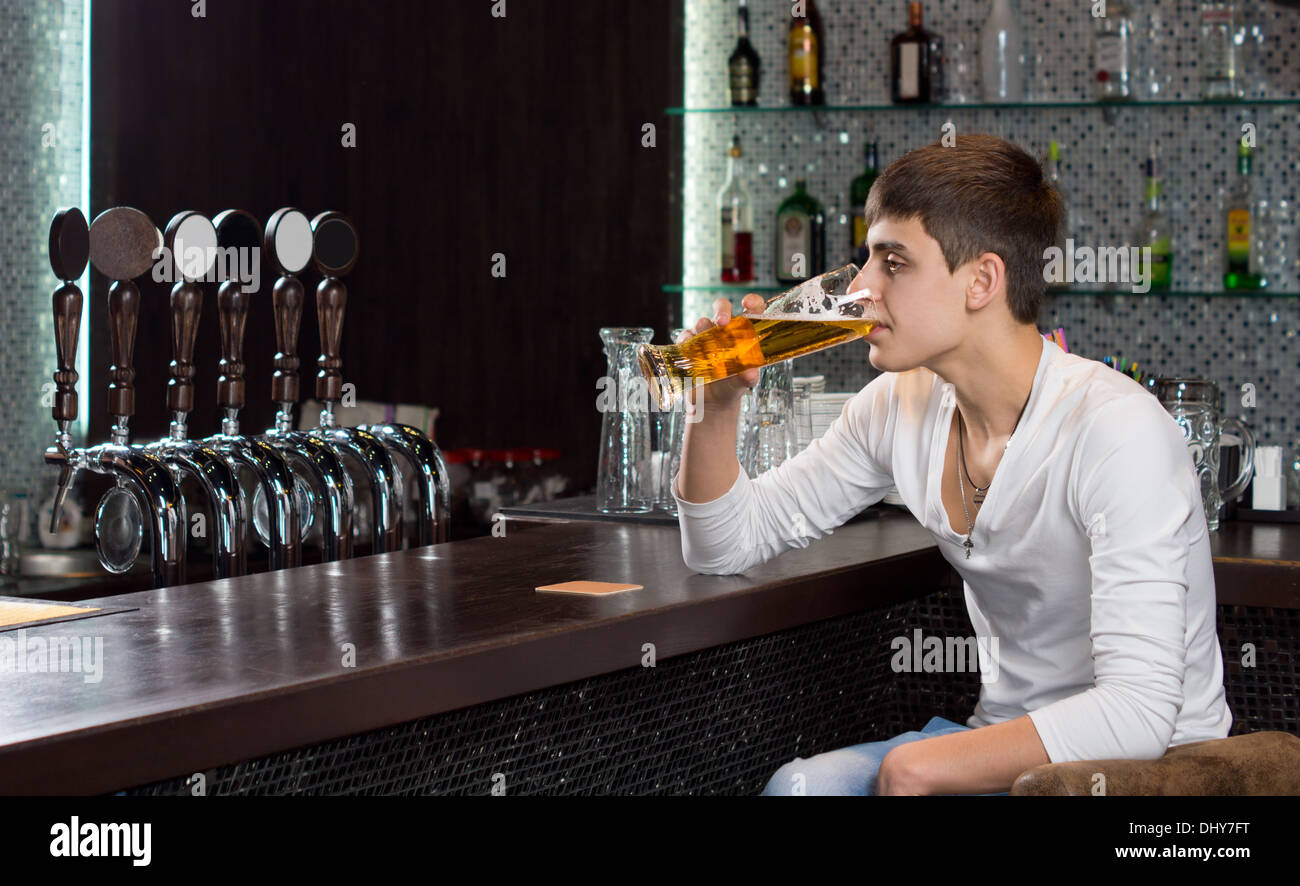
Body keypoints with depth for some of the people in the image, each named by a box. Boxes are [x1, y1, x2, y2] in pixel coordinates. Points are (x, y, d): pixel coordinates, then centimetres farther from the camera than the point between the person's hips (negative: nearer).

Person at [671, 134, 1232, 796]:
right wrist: (718, 404, -6)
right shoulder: (899, 406, 1)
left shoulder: (1114, 429, -22)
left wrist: (918, 766, -24)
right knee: (797, 786, -24)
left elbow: (1138, 713, -28)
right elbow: (726, 544, 12)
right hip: (1009, 744, 6)